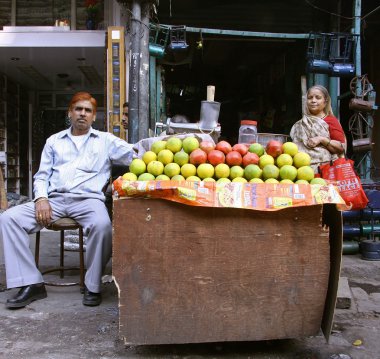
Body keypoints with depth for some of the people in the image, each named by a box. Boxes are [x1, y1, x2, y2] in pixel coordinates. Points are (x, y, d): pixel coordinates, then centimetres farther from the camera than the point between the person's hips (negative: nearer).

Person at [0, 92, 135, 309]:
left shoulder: (105, 140, 15)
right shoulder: (54, 141, 22)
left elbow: (136, 155, 5)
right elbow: (42, 175, 17)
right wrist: (41, 198, -3)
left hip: (88, 199, -3)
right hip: (54, 199, 3)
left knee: (102, 225, -36)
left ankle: (93, 285, -15)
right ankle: (31, 283, -15)